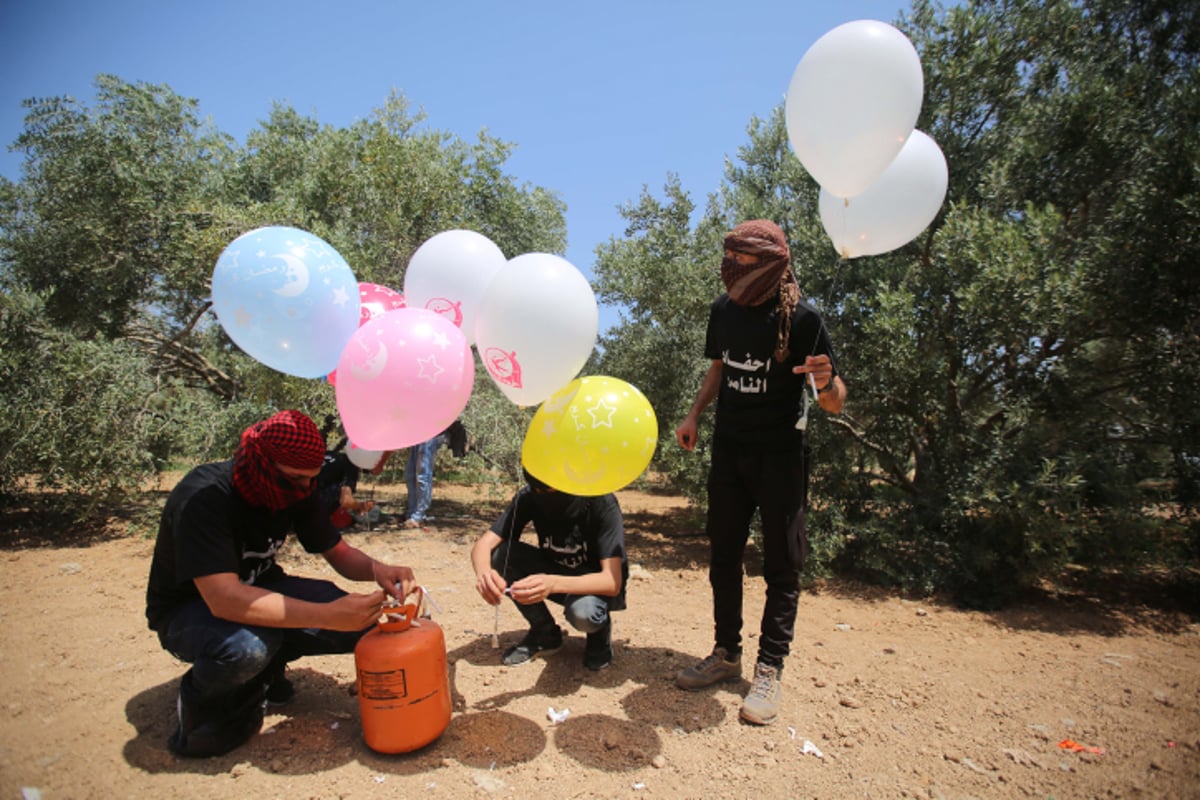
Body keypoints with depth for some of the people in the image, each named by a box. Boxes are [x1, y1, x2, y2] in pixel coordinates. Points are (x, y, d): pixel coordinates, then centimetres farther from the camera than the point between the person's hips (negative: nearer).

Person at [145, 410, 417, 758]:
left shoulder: (295, 489, -12)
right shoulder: (203, 497, -31)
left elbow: (339, 552, -4)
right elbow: (224, 598, -41)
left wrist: (376, 569, -28)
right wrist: (328, 615, -48)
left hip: (257, 590, 5)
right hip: (189, 609, -5)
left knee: (358, 623, -17)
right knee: (247, 644, -39)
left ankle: (264, 666, 6)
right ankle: (201, 698, -5)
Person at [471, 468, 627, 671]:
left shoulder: (602, 503, -30)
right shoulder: (529, 496, -19)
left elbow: (612, 580, -36)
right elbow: (484, 544, -23)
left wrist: (553, 584, -53)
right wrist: (484, 572, -48)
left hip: (597, 584, -4)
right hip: (556, 573, 4)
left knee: (583, 612, -38)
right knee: (500, 554, -21)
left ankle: (600, 629, 1)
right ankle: (544, 632, 0)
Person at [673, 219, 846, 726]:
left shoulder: (801, 320, -14)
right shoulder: (723, 311, 1)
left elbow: (835, 405, -11)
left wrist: (826, 383, -33)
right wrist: (695, 414, 3)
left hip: (779, 455, -5)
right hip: (729, 450, 5)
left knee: (781, 565, 3)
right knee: (723, 556, 12)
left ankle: (769, 672, 18)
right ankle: (726, 655, 28)